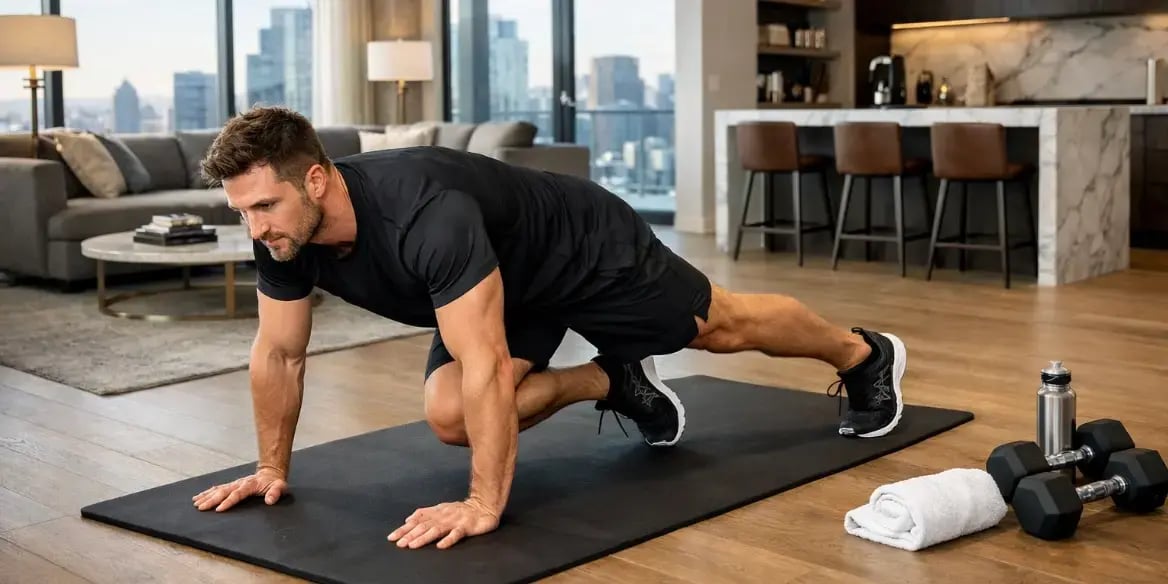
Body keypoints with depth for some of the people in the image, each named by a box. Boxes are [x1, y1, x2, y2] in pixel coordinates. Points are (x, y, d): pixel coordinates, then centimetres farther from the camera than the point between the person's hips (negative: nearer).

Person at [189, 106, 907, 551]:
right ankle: (613, 382, 16)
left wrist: (484, 505, -42)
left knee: (722, 326, 12)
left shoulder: (427, 215, -45)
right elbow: (278, 353, -7)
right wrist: (272, 467, -2)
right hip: (509, 284, 7)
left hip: (588, 251, -6)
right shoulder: (286, 235, -21)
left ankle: (865, 355, 41)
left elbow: (485, 364, -45)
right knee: (449, 416, -7)